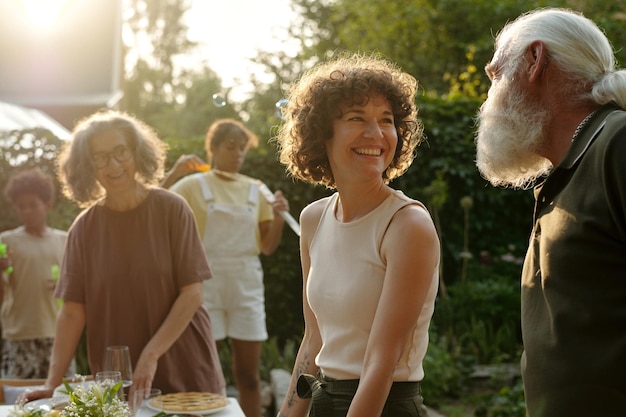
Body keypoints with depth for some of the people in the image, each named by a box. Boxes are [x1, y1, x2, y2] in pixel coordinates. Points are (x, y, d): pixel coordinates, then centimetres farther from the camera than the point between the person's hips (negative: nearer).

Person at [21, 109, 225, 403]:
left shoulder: (171, 209, -7)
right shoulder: (84, 228, -1)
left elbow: (192, 293, -10)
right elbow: (72, 312, -3)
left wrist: (151, 355, -18)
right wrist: (52, 383, -12)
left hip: (185, 371, -1)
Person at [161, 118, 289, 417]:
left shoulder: (256, 189, 9)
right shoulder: (194, 185, 1)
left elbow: (267, 247, 9)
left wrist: (278, 217, -7)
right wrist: (173, 174, -19)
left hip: (247, 284, 3)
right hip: (207, 282, -3)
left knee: (248, 373, 6)